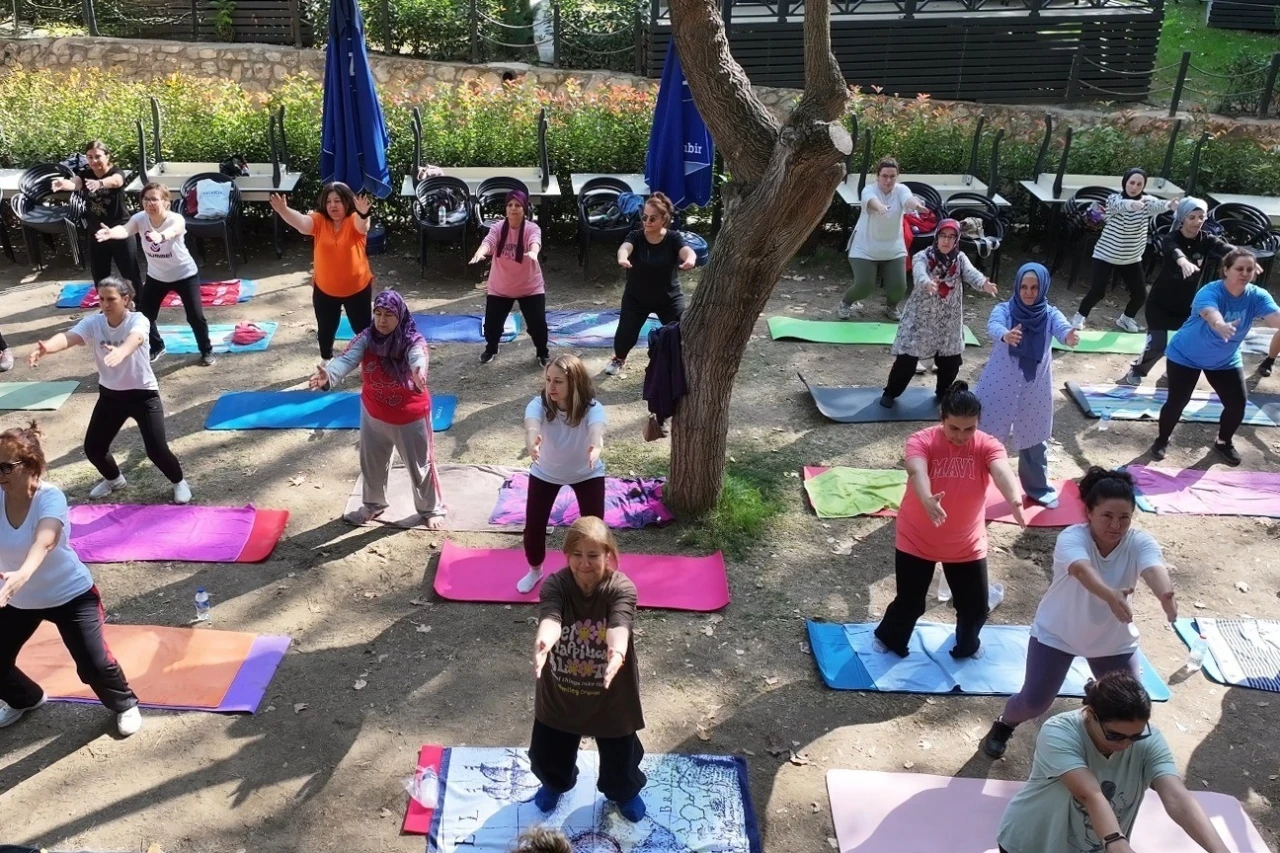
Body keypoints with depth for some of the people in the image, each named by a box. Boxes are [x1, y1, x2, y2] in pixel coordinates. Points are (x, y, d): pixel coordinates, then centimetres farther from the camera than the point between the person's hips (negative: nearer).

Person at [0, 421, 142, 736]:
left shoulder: (50, 497, -28)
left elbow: (45, 540, -47)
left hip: (69, 594, -5)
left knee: (94, 664, -6)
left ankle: (124, 705, 26)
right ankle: (25, 699, 46)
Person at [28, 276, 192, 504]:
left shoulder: (138, 320, -21)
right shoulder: (92, 323, -10)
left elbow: (135, 338, -45)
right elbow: (69, 336, -31)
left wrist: (121, 351, -70)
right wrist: (47, 347, -54)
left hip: (143, 394, -5)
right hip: (110, 395, 5)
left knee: (156, 450, -13)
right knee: (93, 447, 8)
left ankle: (179, 482, 18)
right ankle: (114, 479, 40)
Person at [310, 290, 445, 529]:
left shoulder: (413, 341, -24)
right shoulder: (367, 338, -15)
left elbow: (418, 360, -47)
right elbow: (347, 359, -31)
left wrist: (419, 375, -72)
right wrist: (328, 375, -54)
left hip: (410, 416, -4)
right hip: (374, 414, 4)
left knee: (420, 465, 14)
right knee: (371, 463, 23)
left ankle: (431, 509, 37)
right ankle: (373, 503, 49)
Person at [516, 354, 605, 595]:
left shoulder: (592, 408, -33)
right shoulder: (539, 405, -30)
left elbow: (597, 429, -55)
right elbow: (532, 424, -52)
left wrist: (596, 447, -80)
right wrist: (532, 442, -77)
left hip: (587, 473, -1)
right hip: (545, 473, 1)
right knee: (533, 526, -1)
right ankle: (535, 571, 32)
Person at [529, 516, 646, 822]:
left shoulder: (622, 588, -23)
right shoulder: (555, 585, -20)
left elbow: (619, 626, -42)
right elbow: (549, 619, -40)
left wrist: (617, 652, -65)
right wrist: (543, 643, -63)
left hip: (611, 692, -1)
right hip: (560, 691, 1)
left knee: (620, 754, 20)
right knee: (547, 752, 22)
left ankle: (624, 792, 56)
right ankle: (556, 784, 59)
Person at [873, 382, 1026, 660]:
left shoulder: (988, 446, -14)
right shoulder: (922, 441, -19)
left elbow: (1001, 472, -35)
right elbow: (917, 472, -40)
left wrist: (1014, 499, -57)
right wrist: (927, 500, -62)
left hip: (967, 545, 2)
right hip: (916, 541, -2)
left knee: (975, 606, 14)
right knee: (910, 603, 10)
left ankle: (967, 647, 48)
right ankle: (889, 639, 43)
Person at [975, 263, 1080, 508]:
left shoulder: (1050, 314, -5)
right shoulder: (1004, 309, -10)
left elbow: (1062, 327, -27)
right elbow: (993, 326, -32)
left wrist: (1070, 336, -52)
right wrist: (1005, 335, -56)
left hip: (1035, 388, 2)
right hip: (999, 386, -2)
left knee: (1034, 439, 17)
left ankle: (1038, 488, 37)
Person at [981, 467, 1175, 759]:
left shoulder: (1140, 543, -22)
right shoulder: (1071, 538, -30)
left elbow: (1153, 569, -45)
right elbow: (1083, 571, -52)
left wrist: (1165, 594, -68)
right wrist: (1110, 596, -73)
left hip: (1115, 639, 3)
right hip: (1056, 632, -3)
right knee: (1034, 700, -1)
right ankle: (1004, 725, 32)